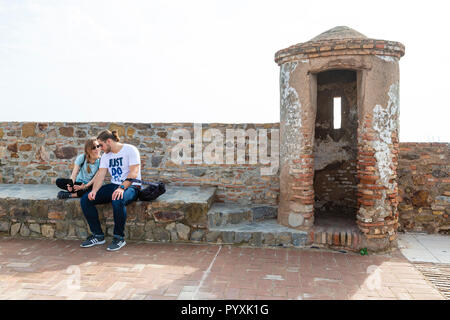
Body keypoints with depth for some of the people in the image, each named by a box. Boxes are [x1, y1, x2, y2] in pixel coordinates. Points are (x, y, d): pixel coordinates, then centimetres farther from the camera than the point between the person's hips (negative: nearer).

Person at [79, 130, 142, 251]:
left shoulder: (130, 150, -8)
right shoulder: (105, 155, 13)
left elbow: (134, 173, -20)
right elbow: (100, 175, 4)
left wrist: (122, 187, -33)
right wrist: (94, 190, -15)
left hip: (131, 186, -7)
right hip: (113, 186, 7)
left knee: (118, 201, -40)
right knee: (85, 199, -10)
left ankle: (119, 237, -20)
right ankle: (98, 235, -2)